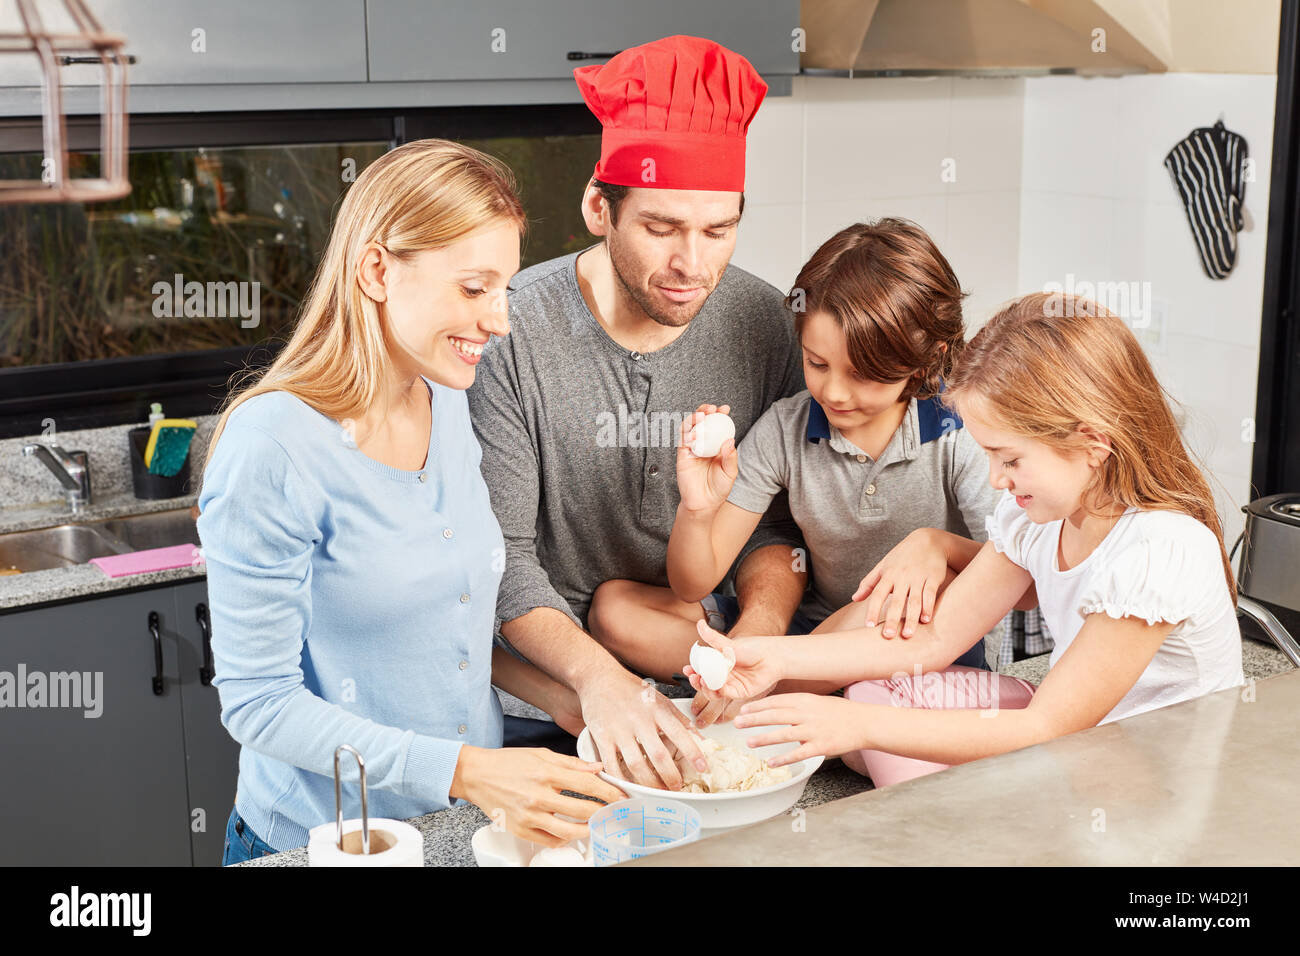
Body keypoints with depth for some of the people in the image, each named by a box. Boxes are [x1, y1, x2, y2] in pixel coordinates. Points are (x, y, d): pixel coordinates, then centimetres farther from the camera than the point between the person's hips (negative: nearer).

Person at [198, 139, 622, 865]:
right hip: (323, 839, -5)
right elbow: (258, 702, -17)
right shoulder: (272, 447, -20)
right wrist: (463, 771, -24)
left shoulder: (450, 402, 1)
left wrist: (571, 700, -1)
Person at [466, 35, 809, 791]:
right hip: (551, 680, -3)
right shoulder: (512, 332, -15)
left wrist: (757, 636, -18)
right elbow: (500, 557, -15)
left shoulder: (759, 321, -3)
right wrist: (597, 677, -31)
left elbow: (779, 520, 2)